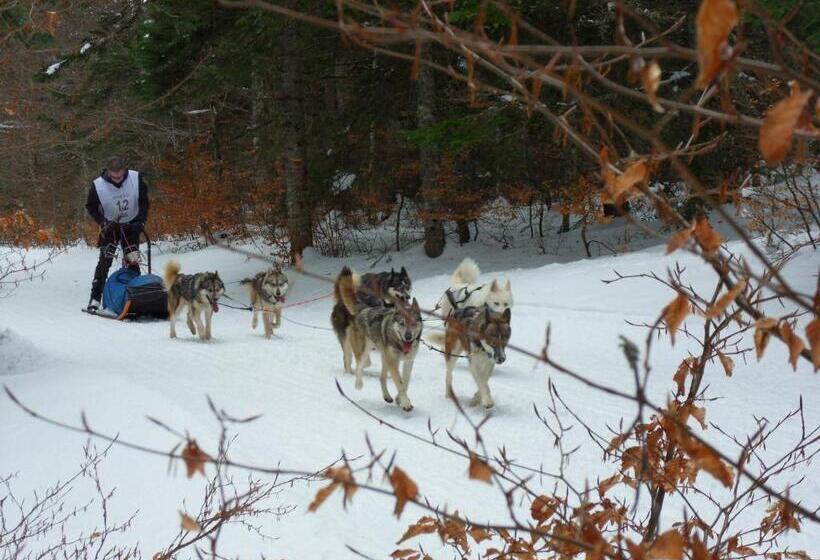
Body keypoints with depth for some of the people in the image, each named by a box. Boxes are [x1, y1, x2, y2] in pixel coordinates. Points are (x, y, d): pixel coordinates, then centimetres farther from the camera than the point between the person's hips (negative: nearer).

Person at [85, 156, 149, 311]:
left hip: (130, 225, 1)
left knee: (133, 262, -1)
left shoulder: (136, 178, -18)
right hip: (109, 227, -1)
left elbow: (143, 201, -4)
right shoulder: (98, 185, -22)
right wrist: (103, 223, -19)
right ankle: (95, 298, -3)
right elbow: (91, 207, -6)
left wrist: (140, 221, -15)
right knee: (105, 262, -7)